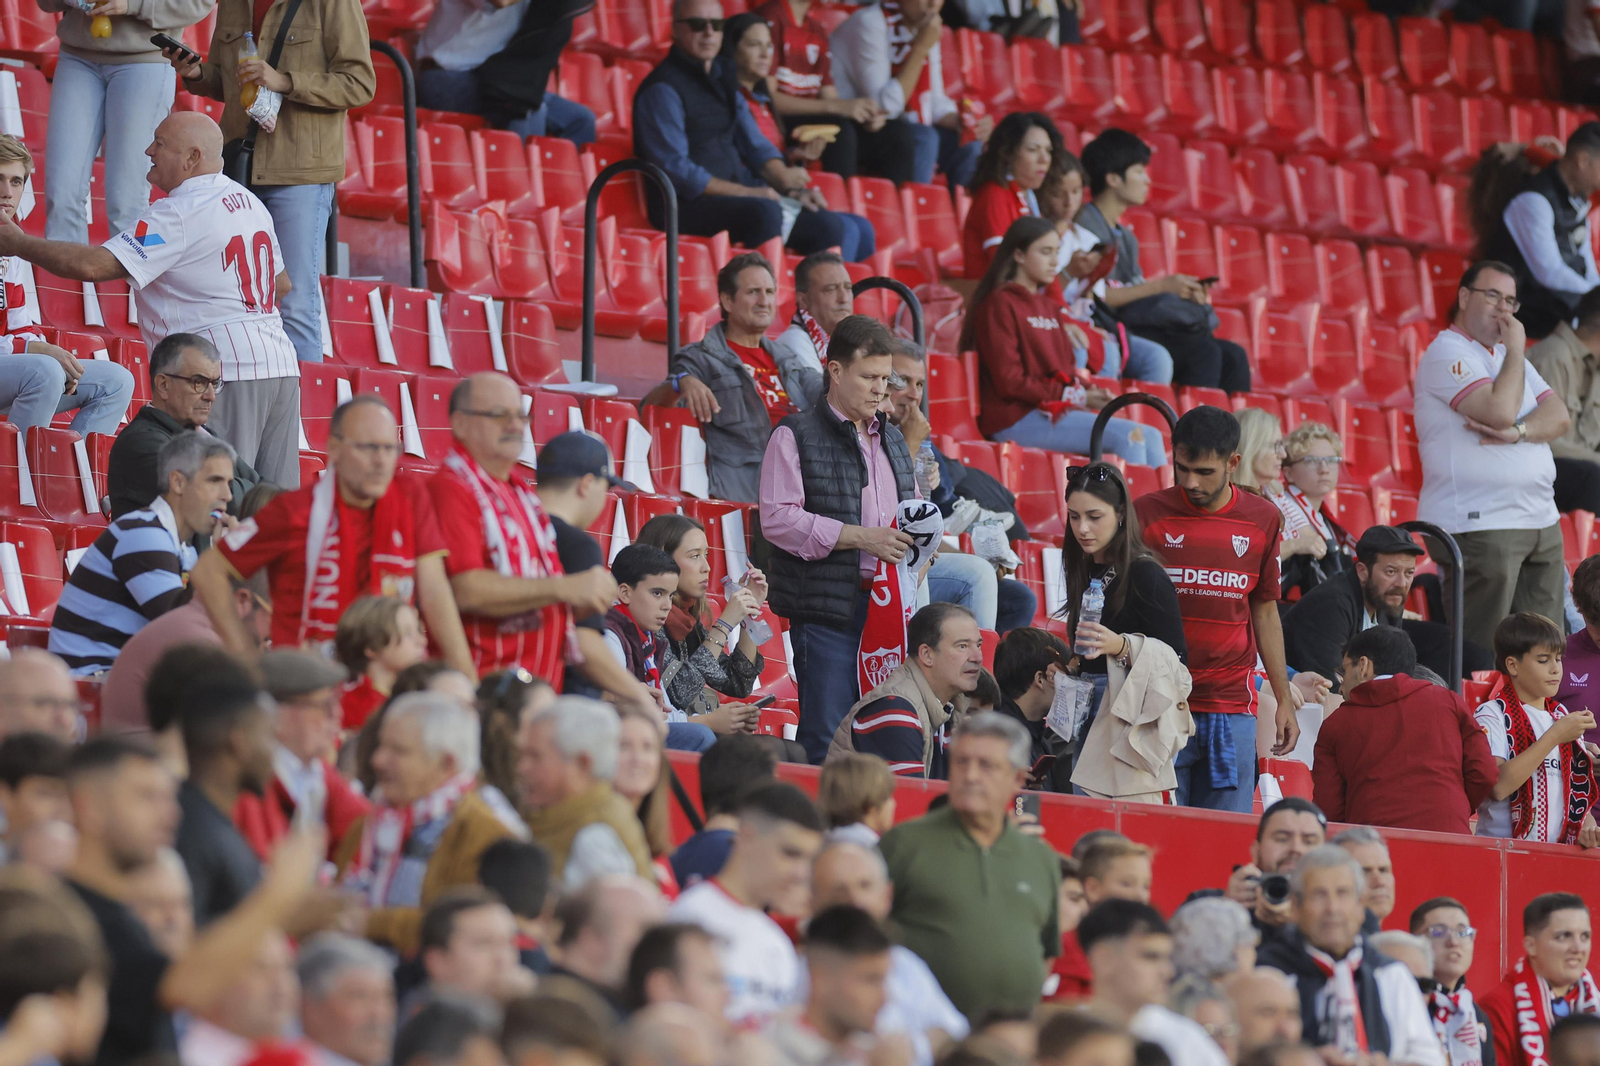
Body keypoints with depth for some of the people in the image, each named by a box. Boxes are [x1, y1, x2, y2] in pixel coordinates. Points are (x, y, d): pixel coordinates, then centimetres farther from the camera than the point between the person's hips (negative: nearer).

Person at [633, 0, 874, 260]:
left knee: (834, 228, -7)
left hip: (738, 195, 8)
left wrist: (788, 185, 0)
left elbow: (754, 145, 18)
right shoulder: (662, 89, -10)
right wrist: (746, 193, -20)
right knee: (765, 213, -37)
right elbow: (675, 170, -17)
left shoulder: (722, 74, 16)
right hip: (689, 205, -8)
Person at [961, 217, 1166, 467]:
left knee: (1150, 437, -7)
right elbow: (1009, 382, -12)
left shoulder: (1049, 306, 20)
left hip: (1058, 410, 8)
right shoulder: (1000, 304, -5)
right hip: (1016, 417, -8)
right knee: (1127, 436, -23)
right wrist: (1077, 397, -13)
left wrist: (1084, 396, -2)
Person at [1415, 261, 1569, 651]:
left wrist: (1518, 433, -13)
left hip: (1541, 524, 8)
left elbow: (1558, 417, 8)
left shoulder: (1508, 354, 21)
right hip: (1479, 526, -8)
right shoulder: (1447, 352, -6)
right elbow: (1500, 411, -21)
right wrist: (1515, 350, -7)